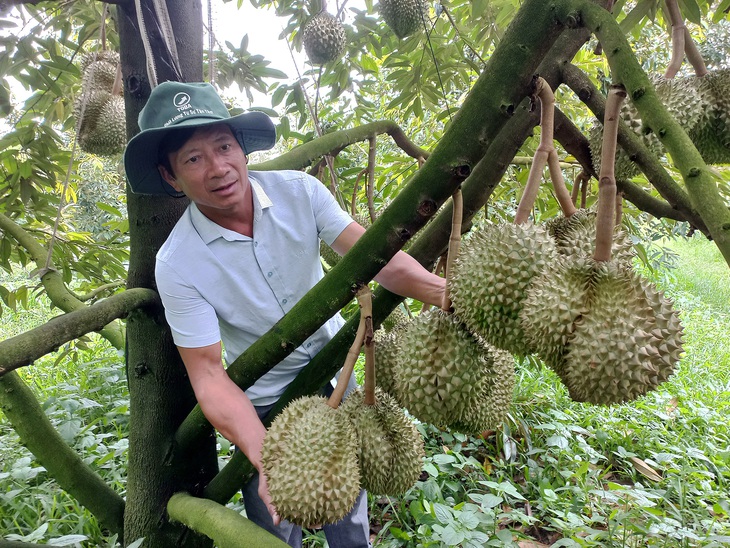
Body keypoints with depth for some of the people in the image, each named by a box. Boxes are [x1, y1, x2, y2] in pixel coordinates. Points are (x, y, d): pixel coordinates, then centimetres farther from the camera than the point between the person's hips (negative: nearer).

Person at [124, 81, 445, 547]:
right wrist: (265, 455, -38)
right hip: (264, 404, -2)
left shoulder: (299, 192, -16)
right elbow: (208, 372, -24)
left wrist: (448, 293, -42)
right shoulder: (177, 265, -23)